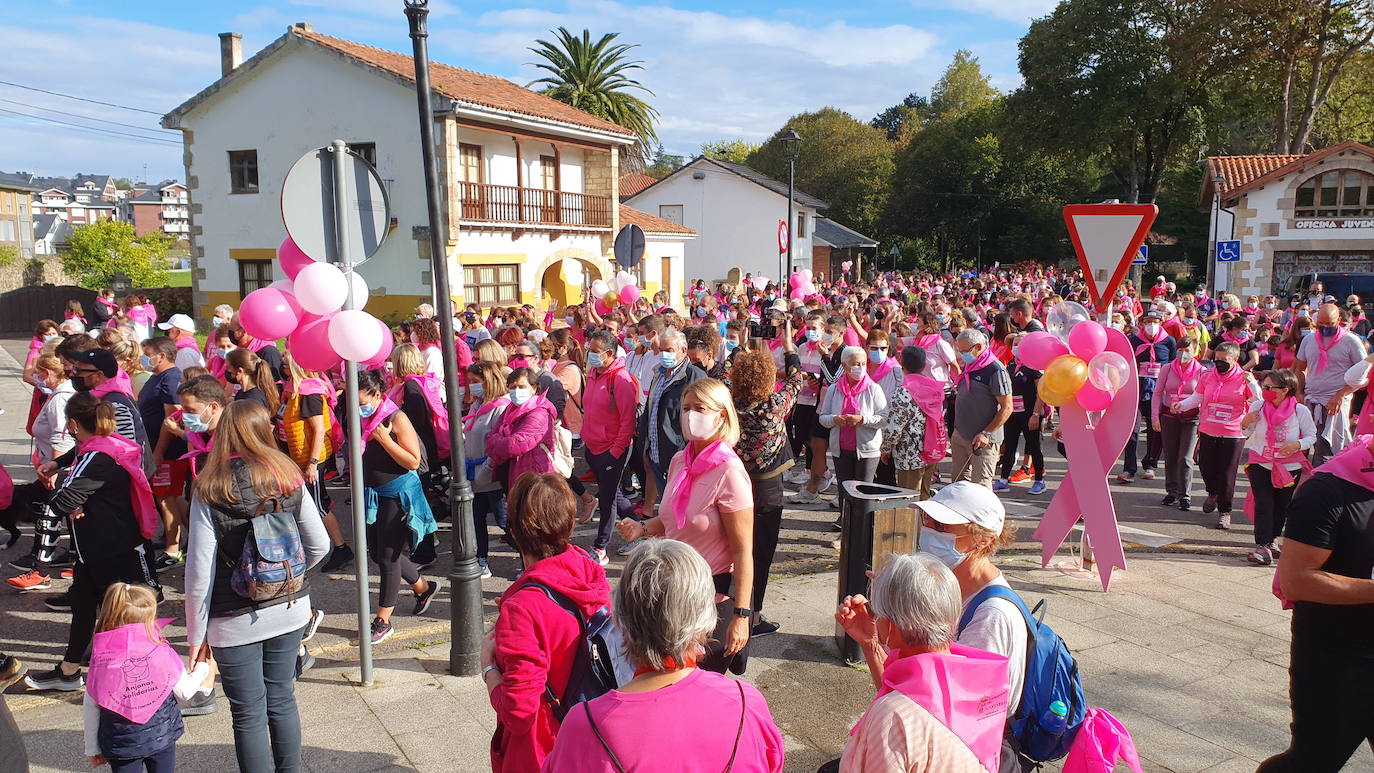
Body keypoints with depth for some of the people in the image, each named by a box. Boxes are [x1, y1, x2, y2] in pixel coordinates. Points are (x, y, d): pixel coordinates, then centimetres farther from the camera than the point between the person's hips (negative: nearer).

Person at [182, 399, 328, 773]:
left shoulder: (209, 490, -12)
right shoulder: (288, 478, -5)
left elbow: (200, 570, -13)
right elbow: (319, 546, -1)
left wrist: (197, 634, -3)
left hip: (235, 621, -3)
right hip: (289, 609, 3)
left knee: (248, 714, 10)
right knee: (282, 700, 18)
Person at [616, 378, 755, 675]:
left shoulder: (729, 472, -19)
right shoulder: (680, 461, 3)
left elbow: (743, 551, -19)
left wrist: (741, 616, -21)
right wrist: (643, 528, 0)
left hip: (717, 591, -7)